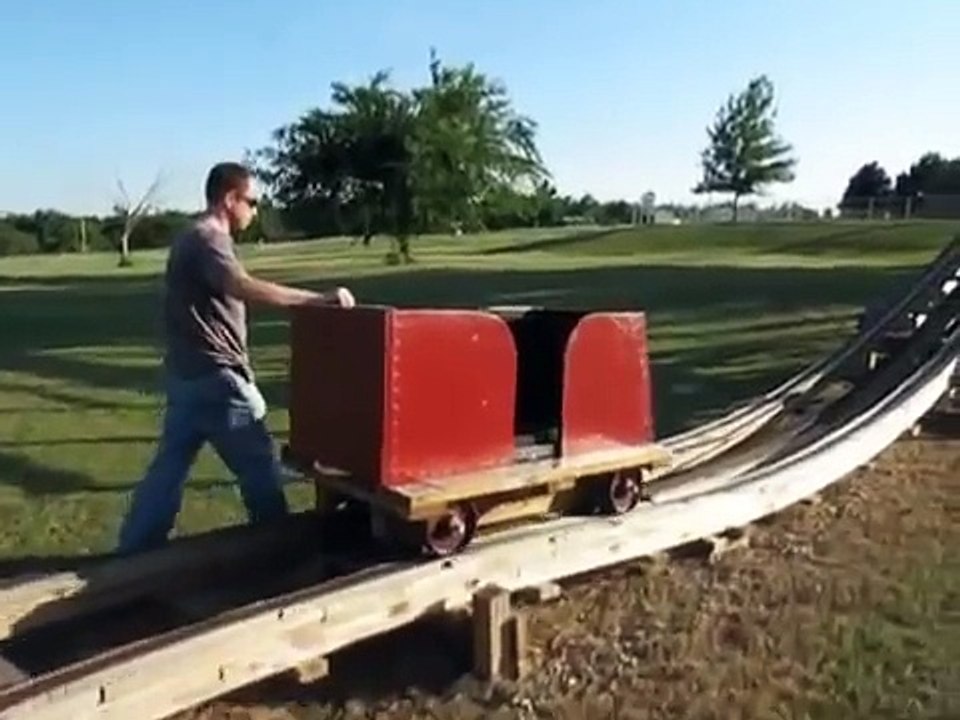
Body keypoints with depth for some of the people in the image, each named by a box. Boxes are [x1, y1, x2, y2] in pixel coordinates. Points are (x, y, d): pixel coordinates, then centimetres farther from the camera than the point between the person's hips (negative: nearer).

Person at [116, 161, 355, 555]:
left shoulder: (192, 238, 17)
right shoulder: (208, 240, -15)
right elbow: (245, 288, -34)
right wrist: (319, 298, -36)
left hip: (187, 374, 10)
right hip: (215, 377, -10)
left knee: (168, 467, 14)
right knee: (259, 466, 3)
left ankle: (134, 552, 20)